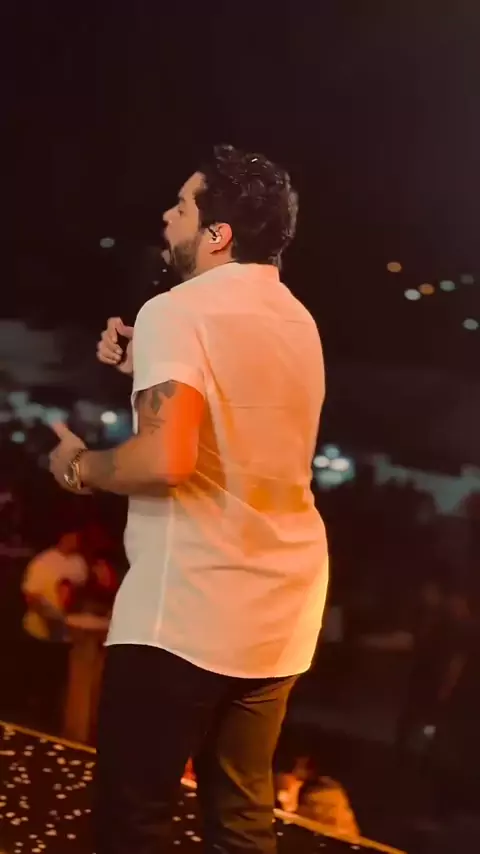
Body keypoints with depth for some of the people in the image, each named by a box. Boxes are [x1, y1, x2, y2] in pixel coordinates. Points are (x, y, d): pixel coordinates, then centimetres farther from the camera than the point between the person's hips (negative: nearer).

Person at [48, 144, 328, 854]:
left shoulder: (176, 311, -12)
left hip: (187, 611, -8)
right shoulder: (297, 320, 13)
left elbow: (166, 460, -26)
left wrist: (79, 465, -8)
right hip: (280, 609, 8)